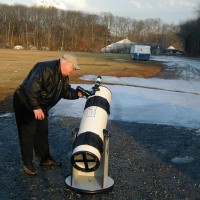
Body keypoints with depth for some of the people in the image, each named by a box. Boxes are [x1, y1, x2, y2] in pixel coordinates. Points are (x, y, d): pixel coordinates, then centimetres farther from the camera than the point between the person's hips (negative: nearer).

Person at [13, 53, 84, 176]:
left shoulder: (64, 76, 2)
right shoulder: (46, 69, -29)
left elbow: (65, 91, 6)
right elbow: (31, 88, -35)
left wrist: (77, 93, -14)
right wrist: (36, 108, -35)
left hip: (41, 107, 10)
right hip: (25, 104, -9)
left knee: (43, 132, 16)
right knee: (28, 134, -3)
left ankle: (45, 158, 28)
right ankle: (27, 163, 8)